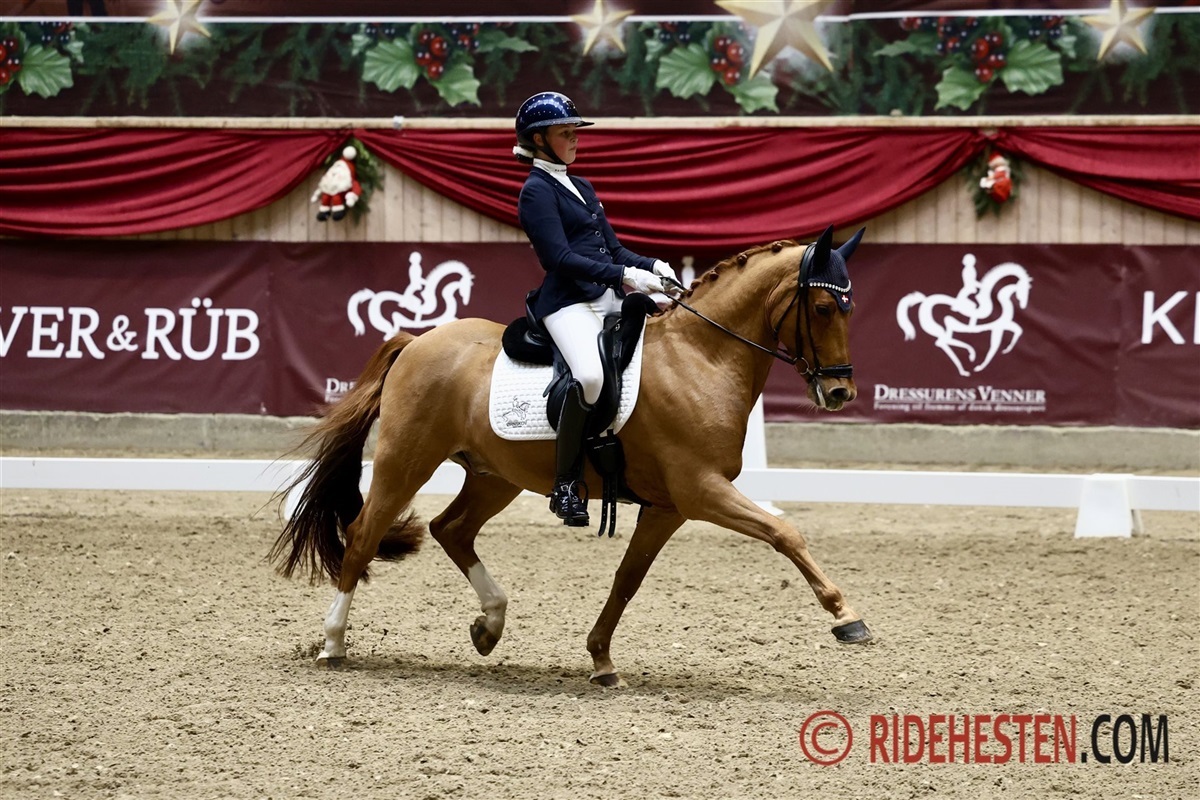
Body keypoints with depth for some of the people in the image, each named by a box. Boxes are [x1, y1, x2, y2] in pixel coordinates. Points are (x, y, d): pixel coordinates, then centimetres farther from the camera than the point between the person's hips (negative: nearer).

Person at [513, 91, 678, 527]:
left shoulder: (582, 189, 22)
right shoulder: (536, 192, -4)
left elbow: (613, 250, 22)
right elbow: (561, 259, -15)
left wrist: (651, 267, 3)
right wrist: (624, 275, -22)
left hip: (611, 298, 9)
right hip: (568, 303, -9)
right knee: (591, 375, -35)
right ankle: (567, 483, -23)